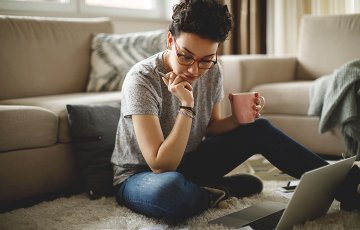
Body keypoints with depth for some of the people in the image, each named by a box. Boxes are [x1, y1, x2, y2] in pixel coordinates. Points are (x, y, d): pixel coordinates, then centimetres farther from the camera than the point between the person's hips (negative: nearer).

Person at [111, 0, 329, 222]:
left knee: (259, 129, -5)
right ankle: (222, 189, -9)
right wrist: (186, 106, -36)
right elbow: (161, 166, -32)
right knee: (171, 188, -42)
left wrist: (236, 119, -14)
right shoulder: (142, 79, -28)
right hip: (141, 176, -6)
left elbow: (210, 127, 7)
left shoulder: (212, 71, -9)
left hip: (187, 162, 6)